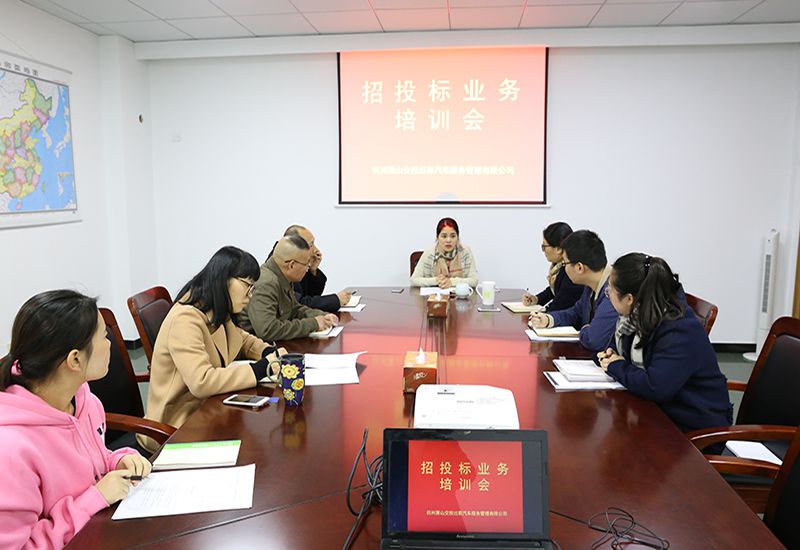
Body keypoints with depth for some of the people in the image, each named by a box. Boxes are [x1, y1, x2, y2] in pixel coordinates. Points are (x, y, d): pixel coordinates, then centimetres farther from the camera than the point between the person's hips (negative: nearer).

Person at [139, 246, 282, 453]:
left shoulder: (217, 315, 4)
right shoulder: (185, 319, -23)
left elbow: (242, 340, 21)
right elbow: (201, 382, -33)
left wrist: (271, 353, -1)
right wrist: (260, 368, -26)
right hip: (177, 428, -8)